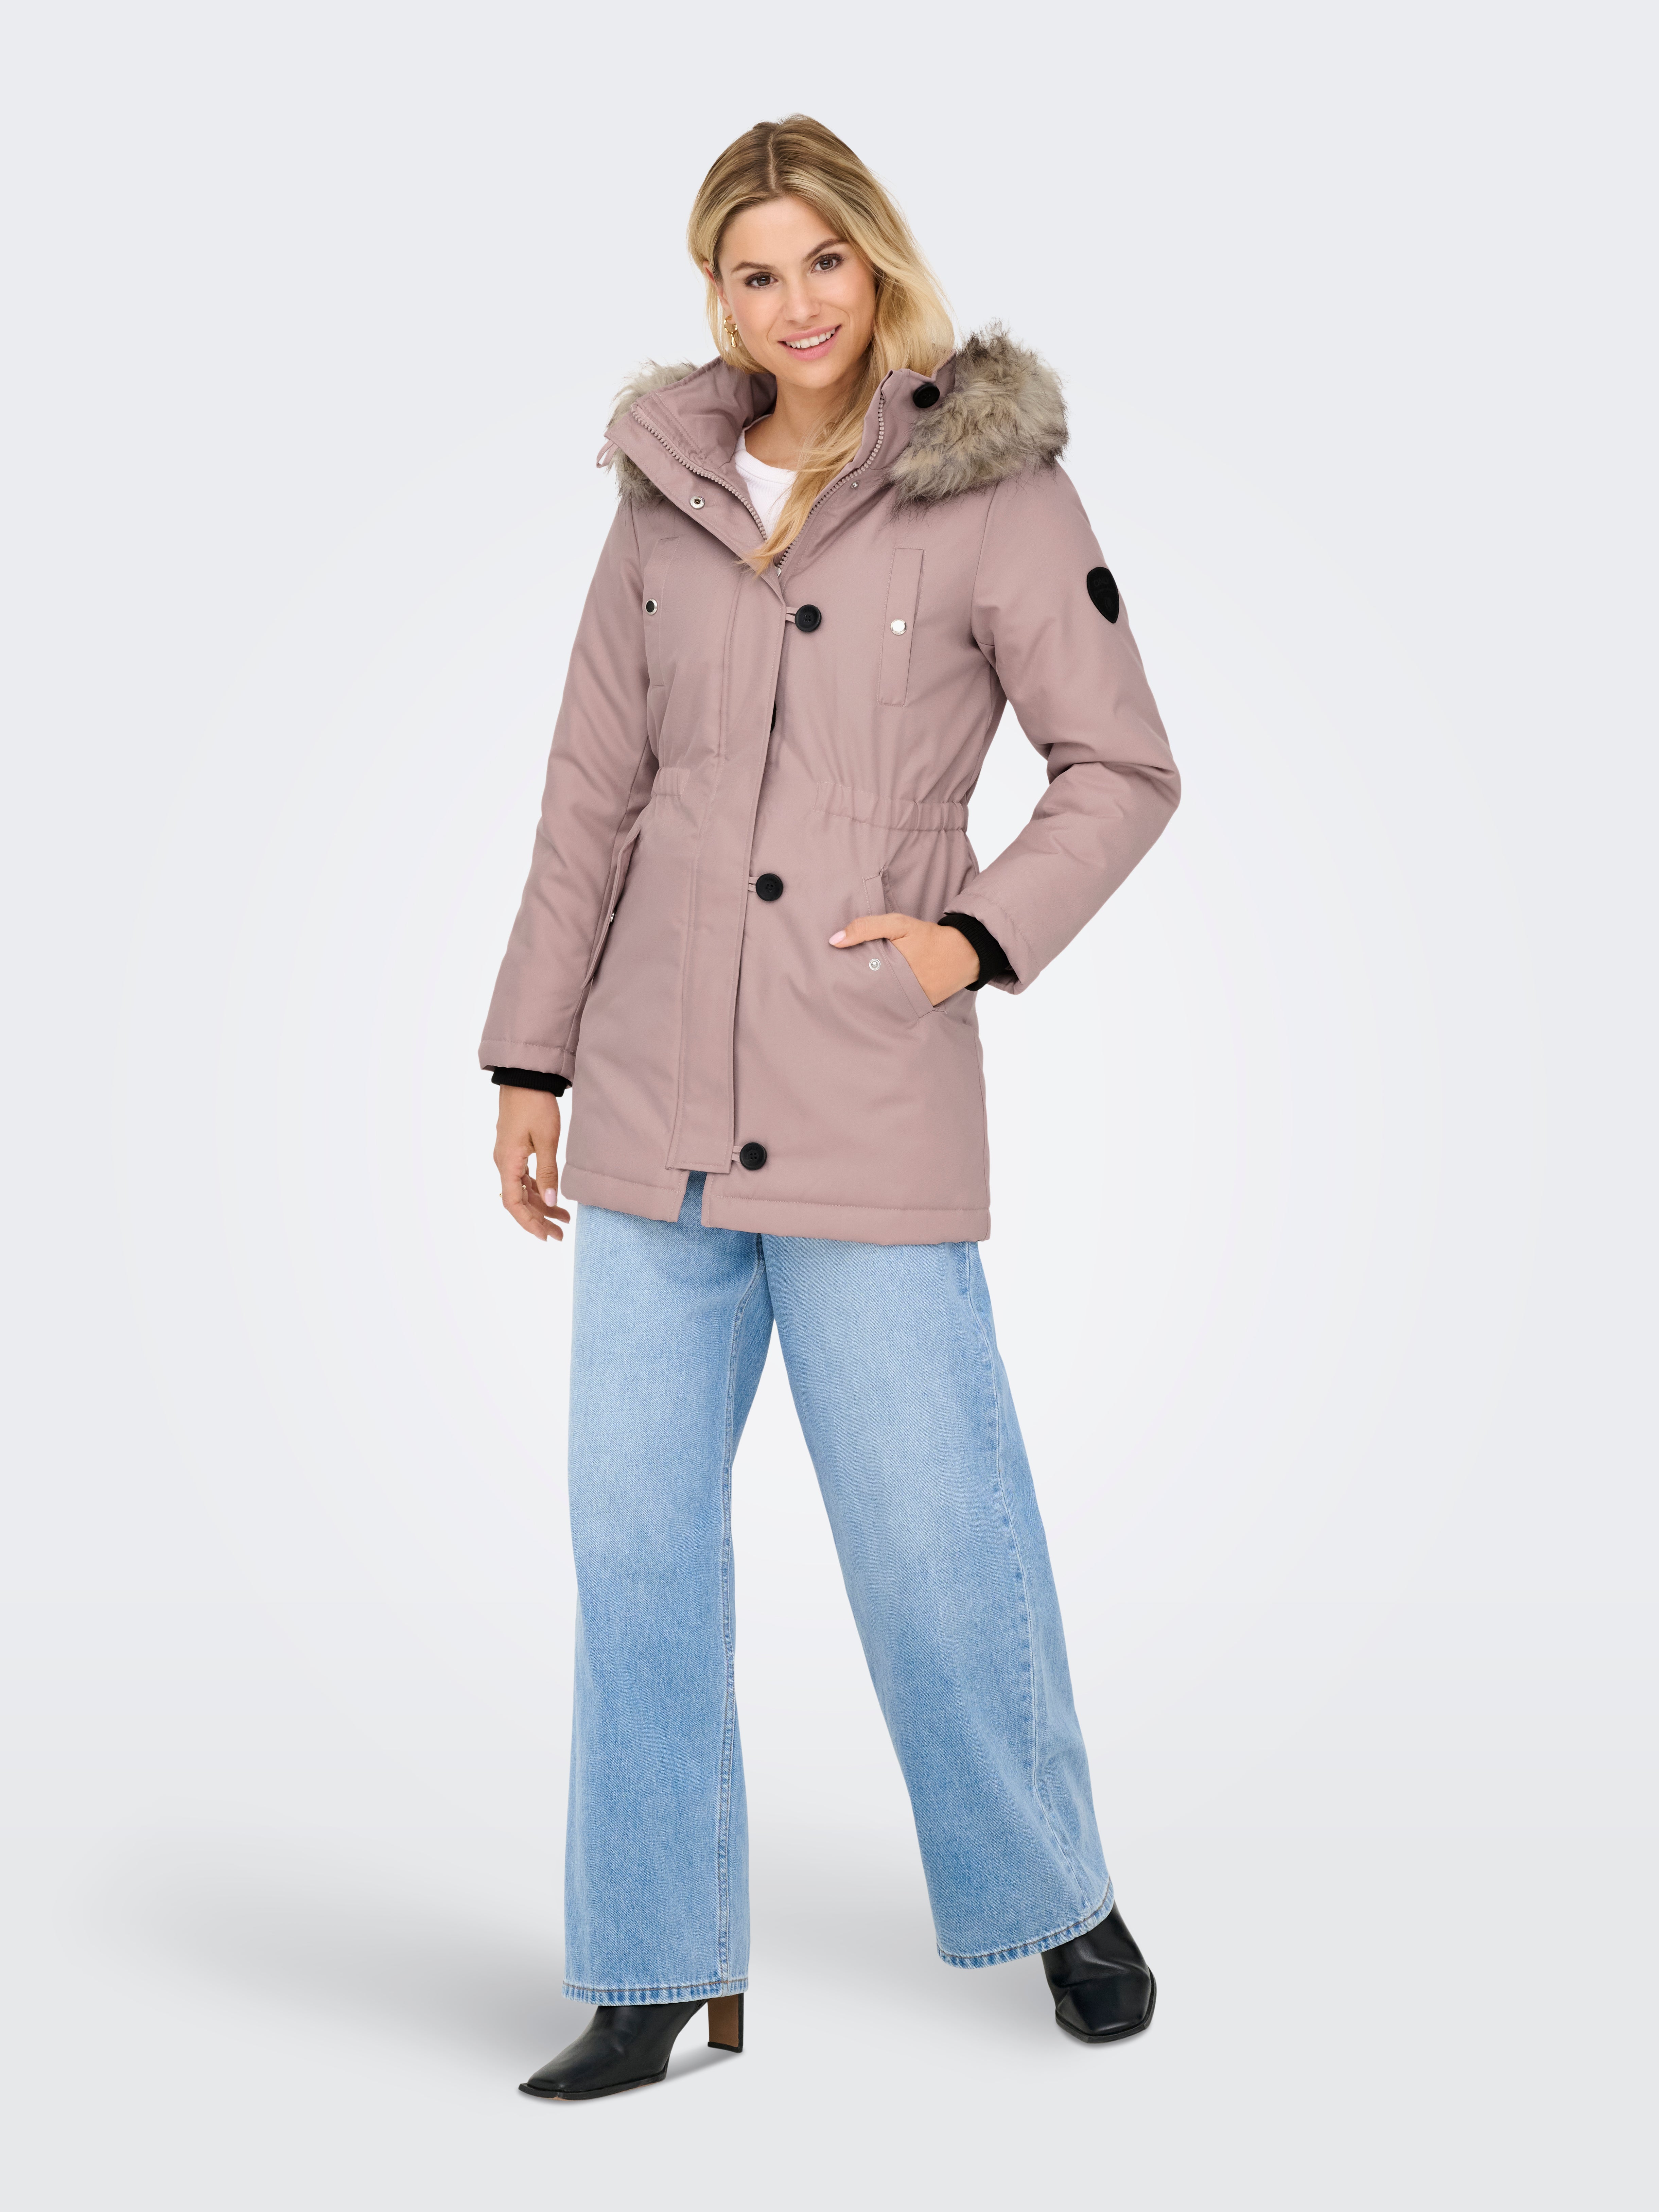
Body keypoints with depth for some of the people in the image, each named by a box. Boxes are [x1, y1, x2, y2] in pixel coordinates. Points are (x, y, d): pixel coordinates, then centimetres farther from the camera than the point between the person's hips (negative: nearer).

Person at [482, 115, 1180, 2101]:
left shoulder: (995, 491, -3)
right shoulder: (667, 497, 8)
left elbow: (1124, 769, 1)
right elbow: (595, 795, 12)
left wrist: (985, 934, -12)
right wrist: (531, 1058, 13)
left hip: (875, 1109, -4)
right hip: (661, 1098, 4)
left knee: (936, 1529, 3)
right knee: (636, 1535, 7)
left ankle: (1054, 1897, 29)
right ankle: (656, 1980, 21)